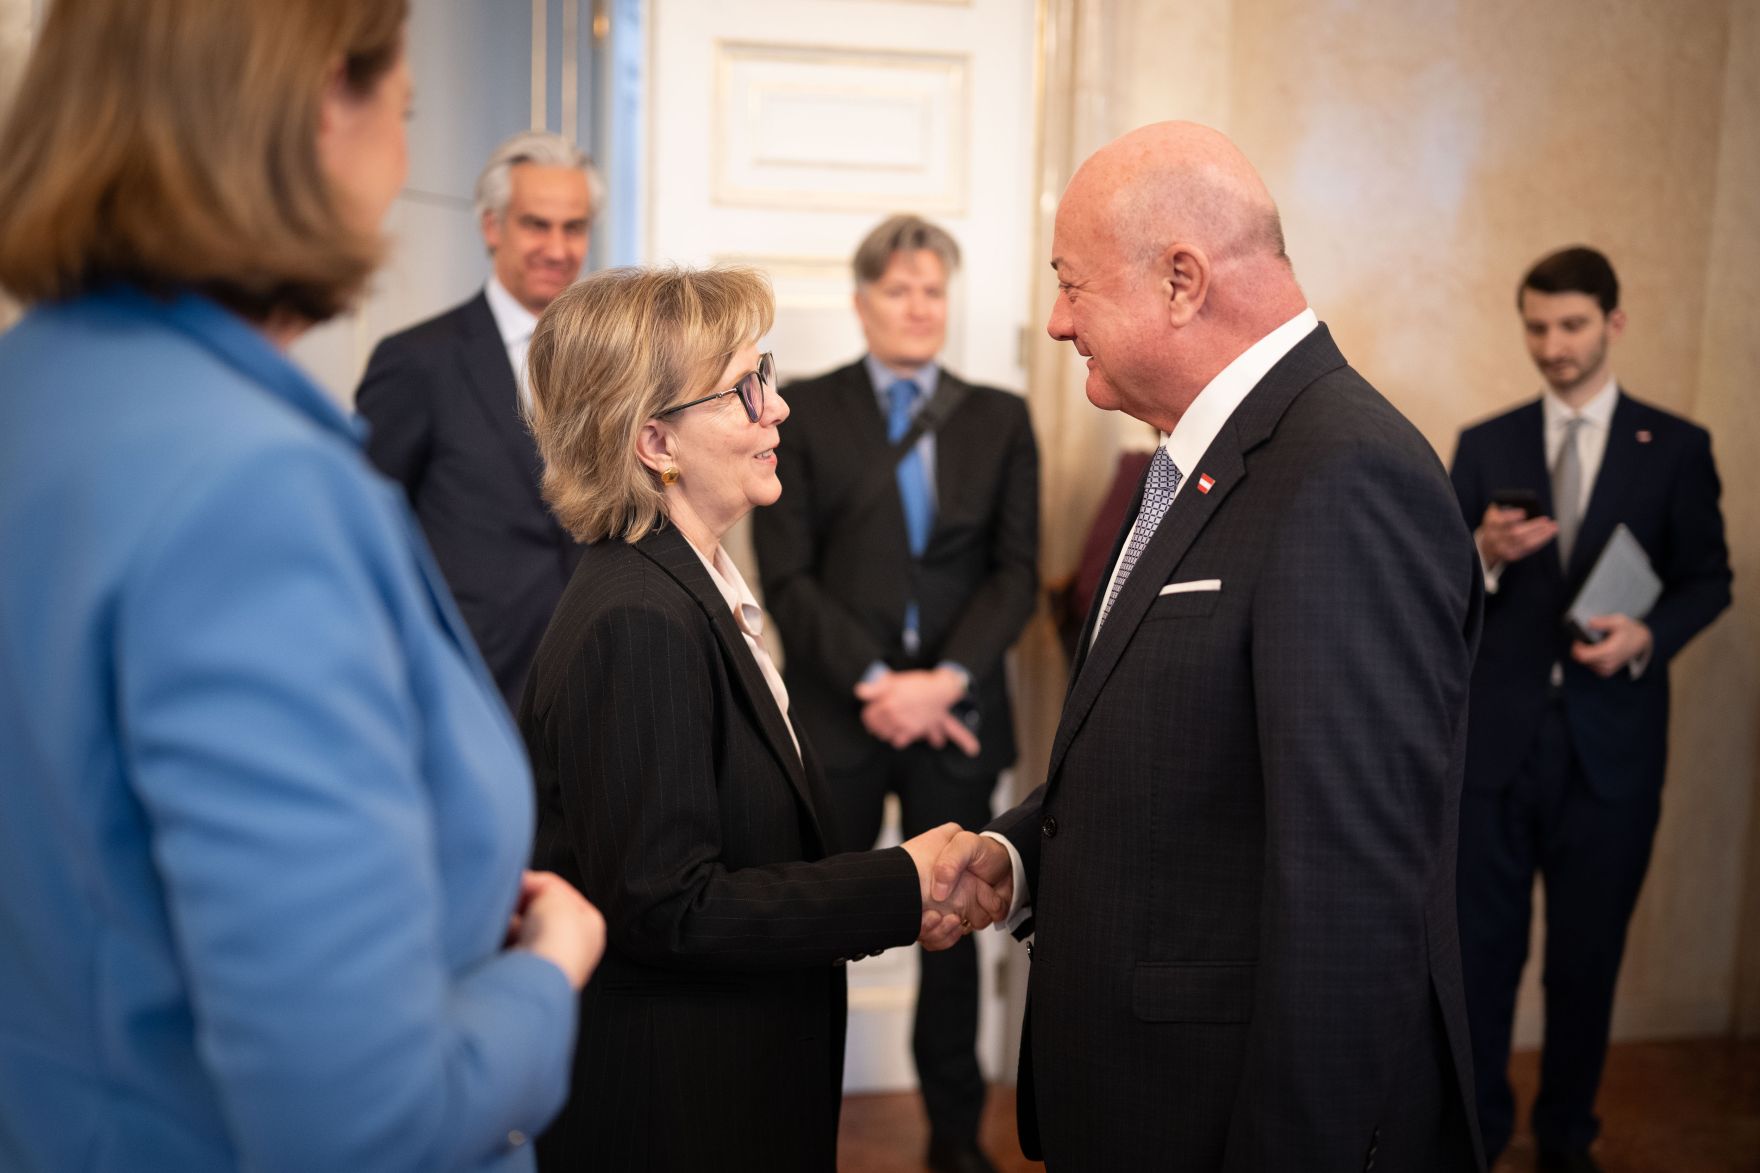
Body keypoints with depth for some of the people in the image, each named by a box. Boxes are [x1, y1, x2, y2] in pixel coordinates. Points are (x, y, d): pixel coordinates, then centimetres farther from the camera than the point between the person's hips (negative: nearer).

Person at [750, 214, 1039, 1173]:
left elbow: (1016, 573, 4)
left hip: (957, 714, 2)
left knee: (952, 923, 11)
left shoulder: (1000, 420, 10)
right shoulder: (803, 411, 4)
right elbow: (786, 575, -4)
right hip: (836, 713, -2)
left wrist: (944, 680, -10)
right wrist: (875, 681, -13)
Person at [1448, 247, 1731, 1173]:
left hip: (1613, 741, 0)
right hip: (1496, 736, 1)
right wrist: (1486, 555, -16)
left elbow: (1708, 580, 5)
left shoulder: (1675, 447, 3)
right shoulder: (1484, 446, 6)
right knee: (1482, 945, 6)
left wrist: (1647, 635, -14)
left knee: (1589, 952, 10)